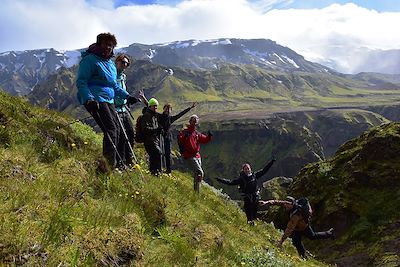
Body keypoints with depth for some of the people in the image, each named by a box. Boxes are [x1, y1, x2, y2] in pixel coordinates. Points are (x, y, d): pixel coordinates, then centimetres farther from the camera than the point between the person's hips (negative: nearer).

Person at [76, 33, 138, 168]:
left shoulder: (111, 64, 21)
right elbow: (81, 82, -12)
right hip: (95, 100, -9)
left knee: (116, 130, 9)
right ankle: (109, 166, -21)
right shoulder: (90, 60, -6)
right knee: (111, 130, -19)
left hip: (108, 100, 9)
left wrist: (127, 96, 22)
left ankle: (113, 163, 19)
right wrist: (89, 99, -27)